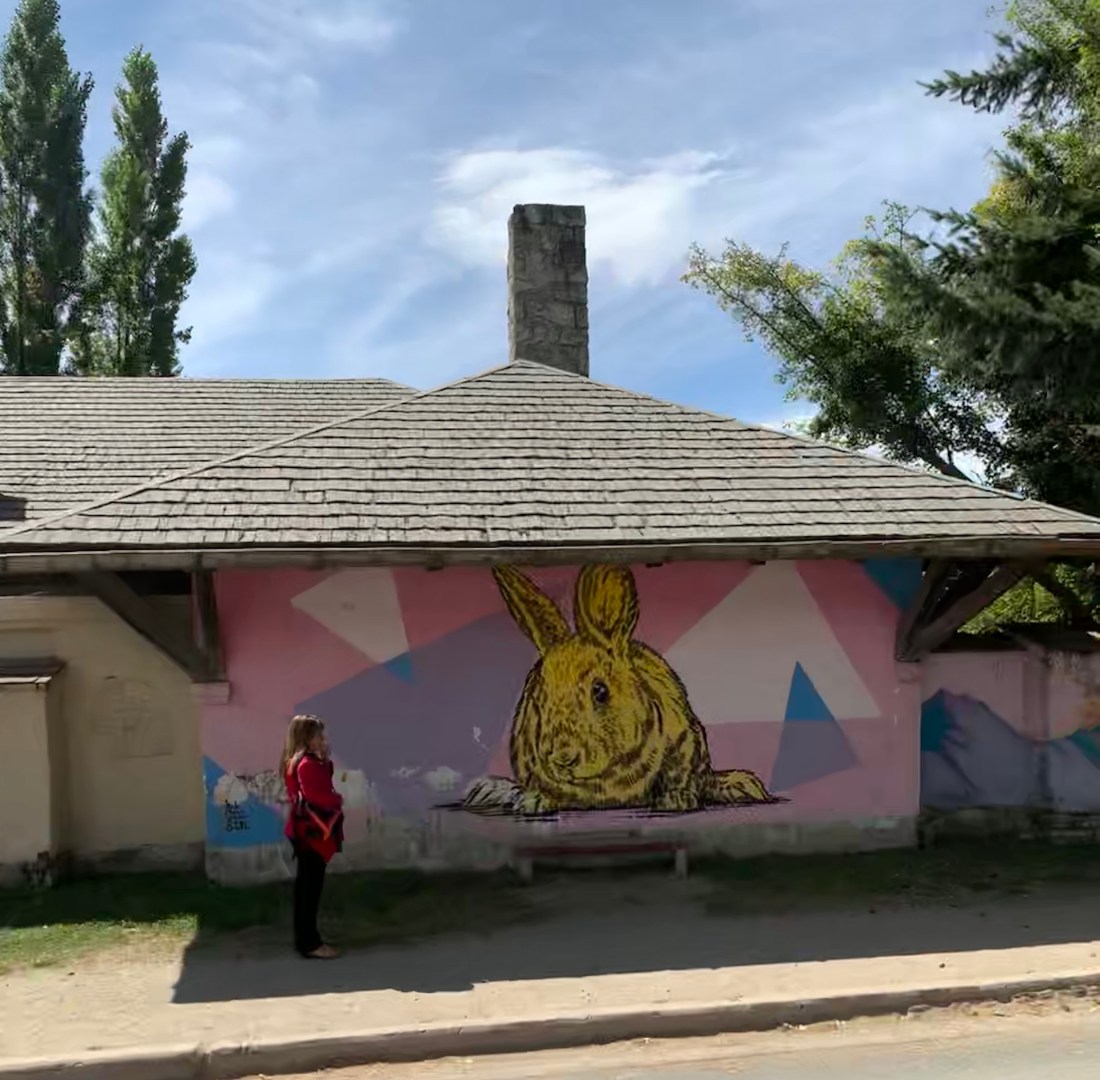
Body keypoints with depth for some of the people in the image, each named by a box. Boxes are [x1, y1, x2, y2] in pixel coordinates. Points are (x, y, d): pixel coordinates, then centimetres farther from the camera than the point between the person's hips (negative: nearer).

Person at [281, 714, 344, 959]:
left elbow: (324, 782, 14)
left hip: (308, 830, 11)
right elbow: (319, 796, -22)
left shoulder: (304, 762, 13)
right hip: (312, 832, -11)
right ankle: (309, 943, -2)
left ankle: (305, 938, 22)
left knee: (306, 886, 15)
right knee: (311, 887, -6)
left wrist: (325, 759, 3)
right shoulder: (307, 765, -20)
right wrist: (338, 800, -4)